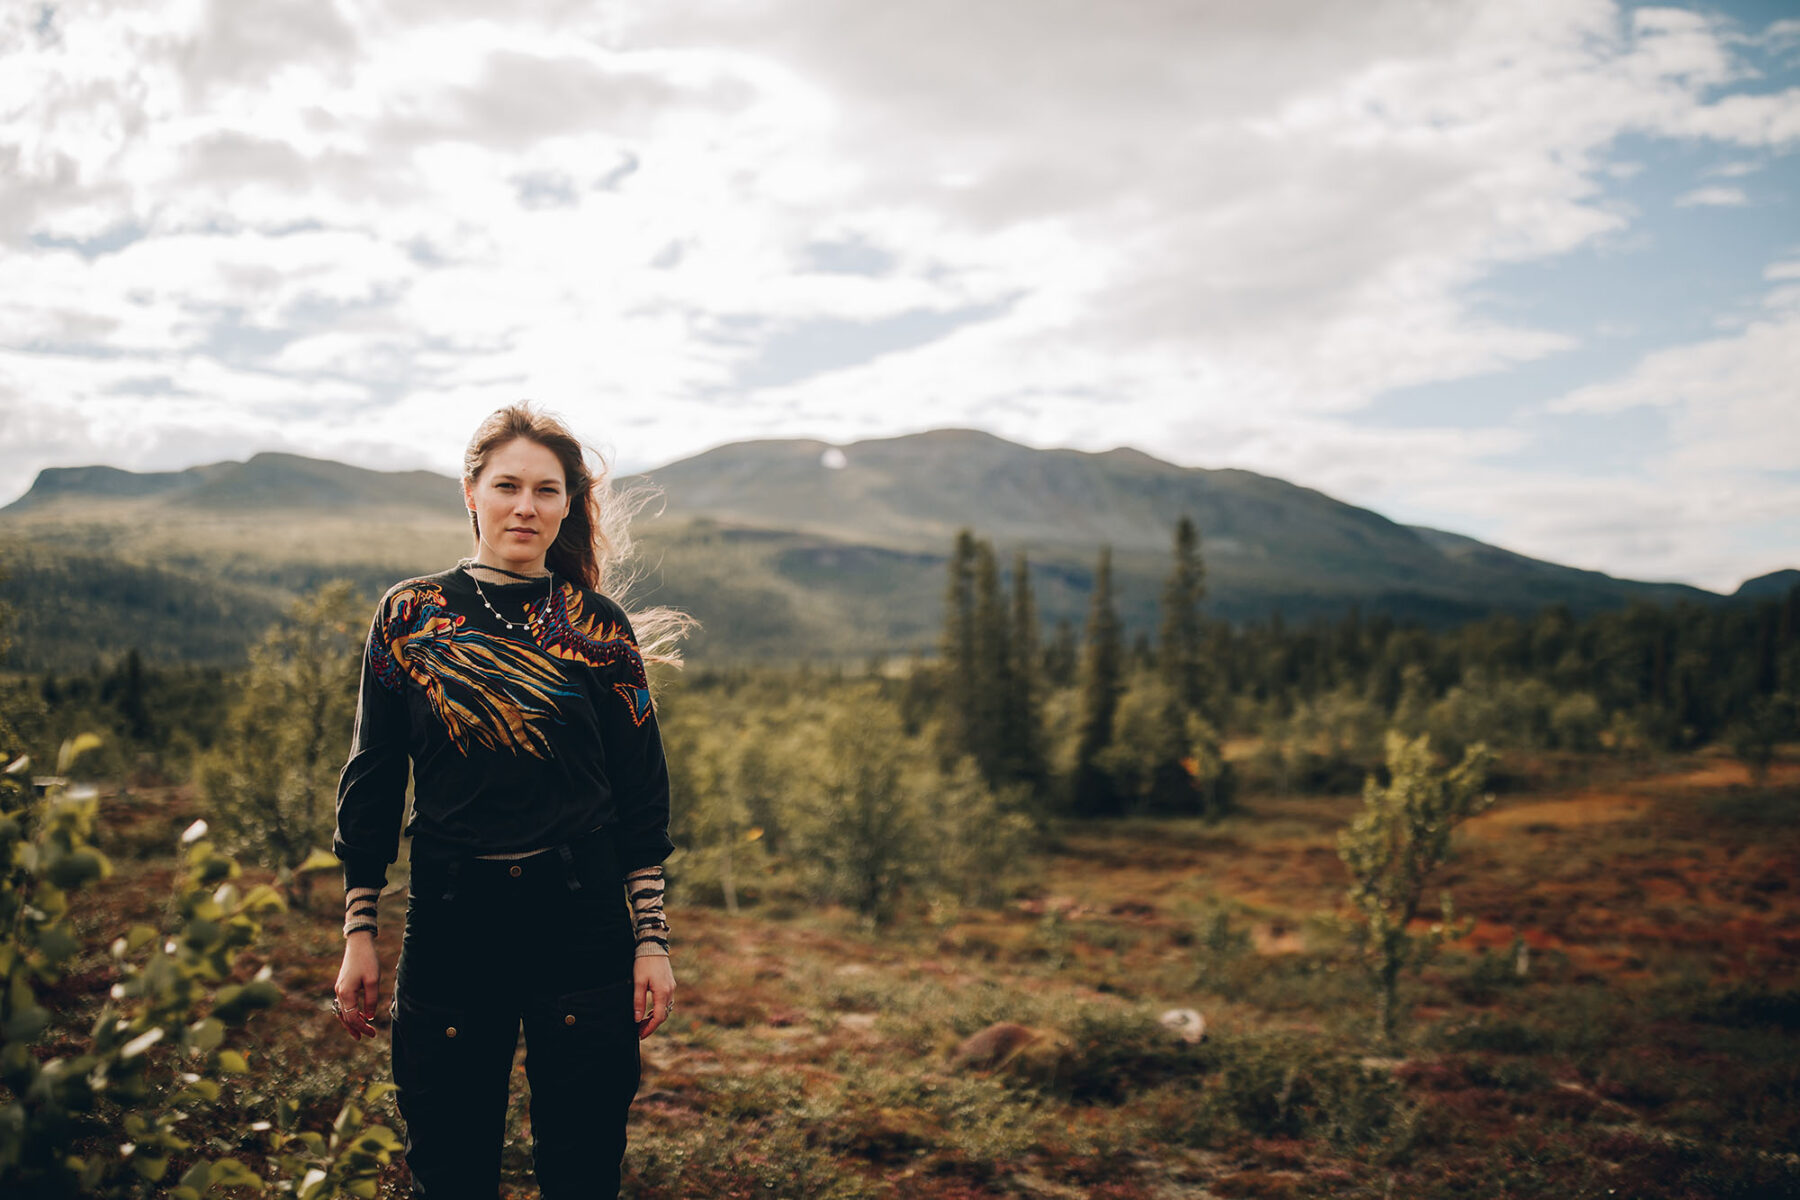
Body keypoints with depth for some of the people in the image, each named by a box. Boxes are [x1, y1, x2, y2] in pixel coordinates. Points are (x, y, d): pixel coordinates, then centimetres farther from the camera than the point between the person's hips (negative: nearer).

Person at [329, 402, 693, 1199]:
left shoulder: (597, 625, 2)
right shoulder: (410, 615, 3)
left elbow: (641, 797, 3)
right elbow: (371, 786, 6)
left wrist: (652, 941, -1)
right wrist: (359, 933, 3)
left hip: (582, 922, 0)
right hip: (449, 923, 1)